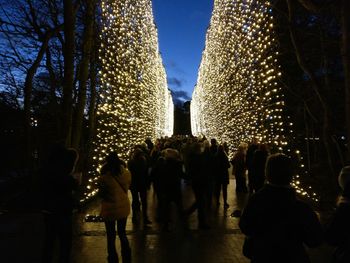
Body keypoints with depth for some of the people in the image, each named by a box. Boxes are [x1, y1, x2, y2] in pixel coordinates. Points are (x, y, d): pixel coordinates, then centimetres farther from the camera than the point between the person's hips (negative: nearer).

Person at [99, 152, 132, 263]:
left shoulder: (105, 177, -22)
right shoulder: (127, 174, -12)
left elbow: (101, 194, -9)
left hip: (110, 210, -4)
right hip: (124, 208, 4)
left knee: (111, 237, 16)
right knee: (122, 233, 22)